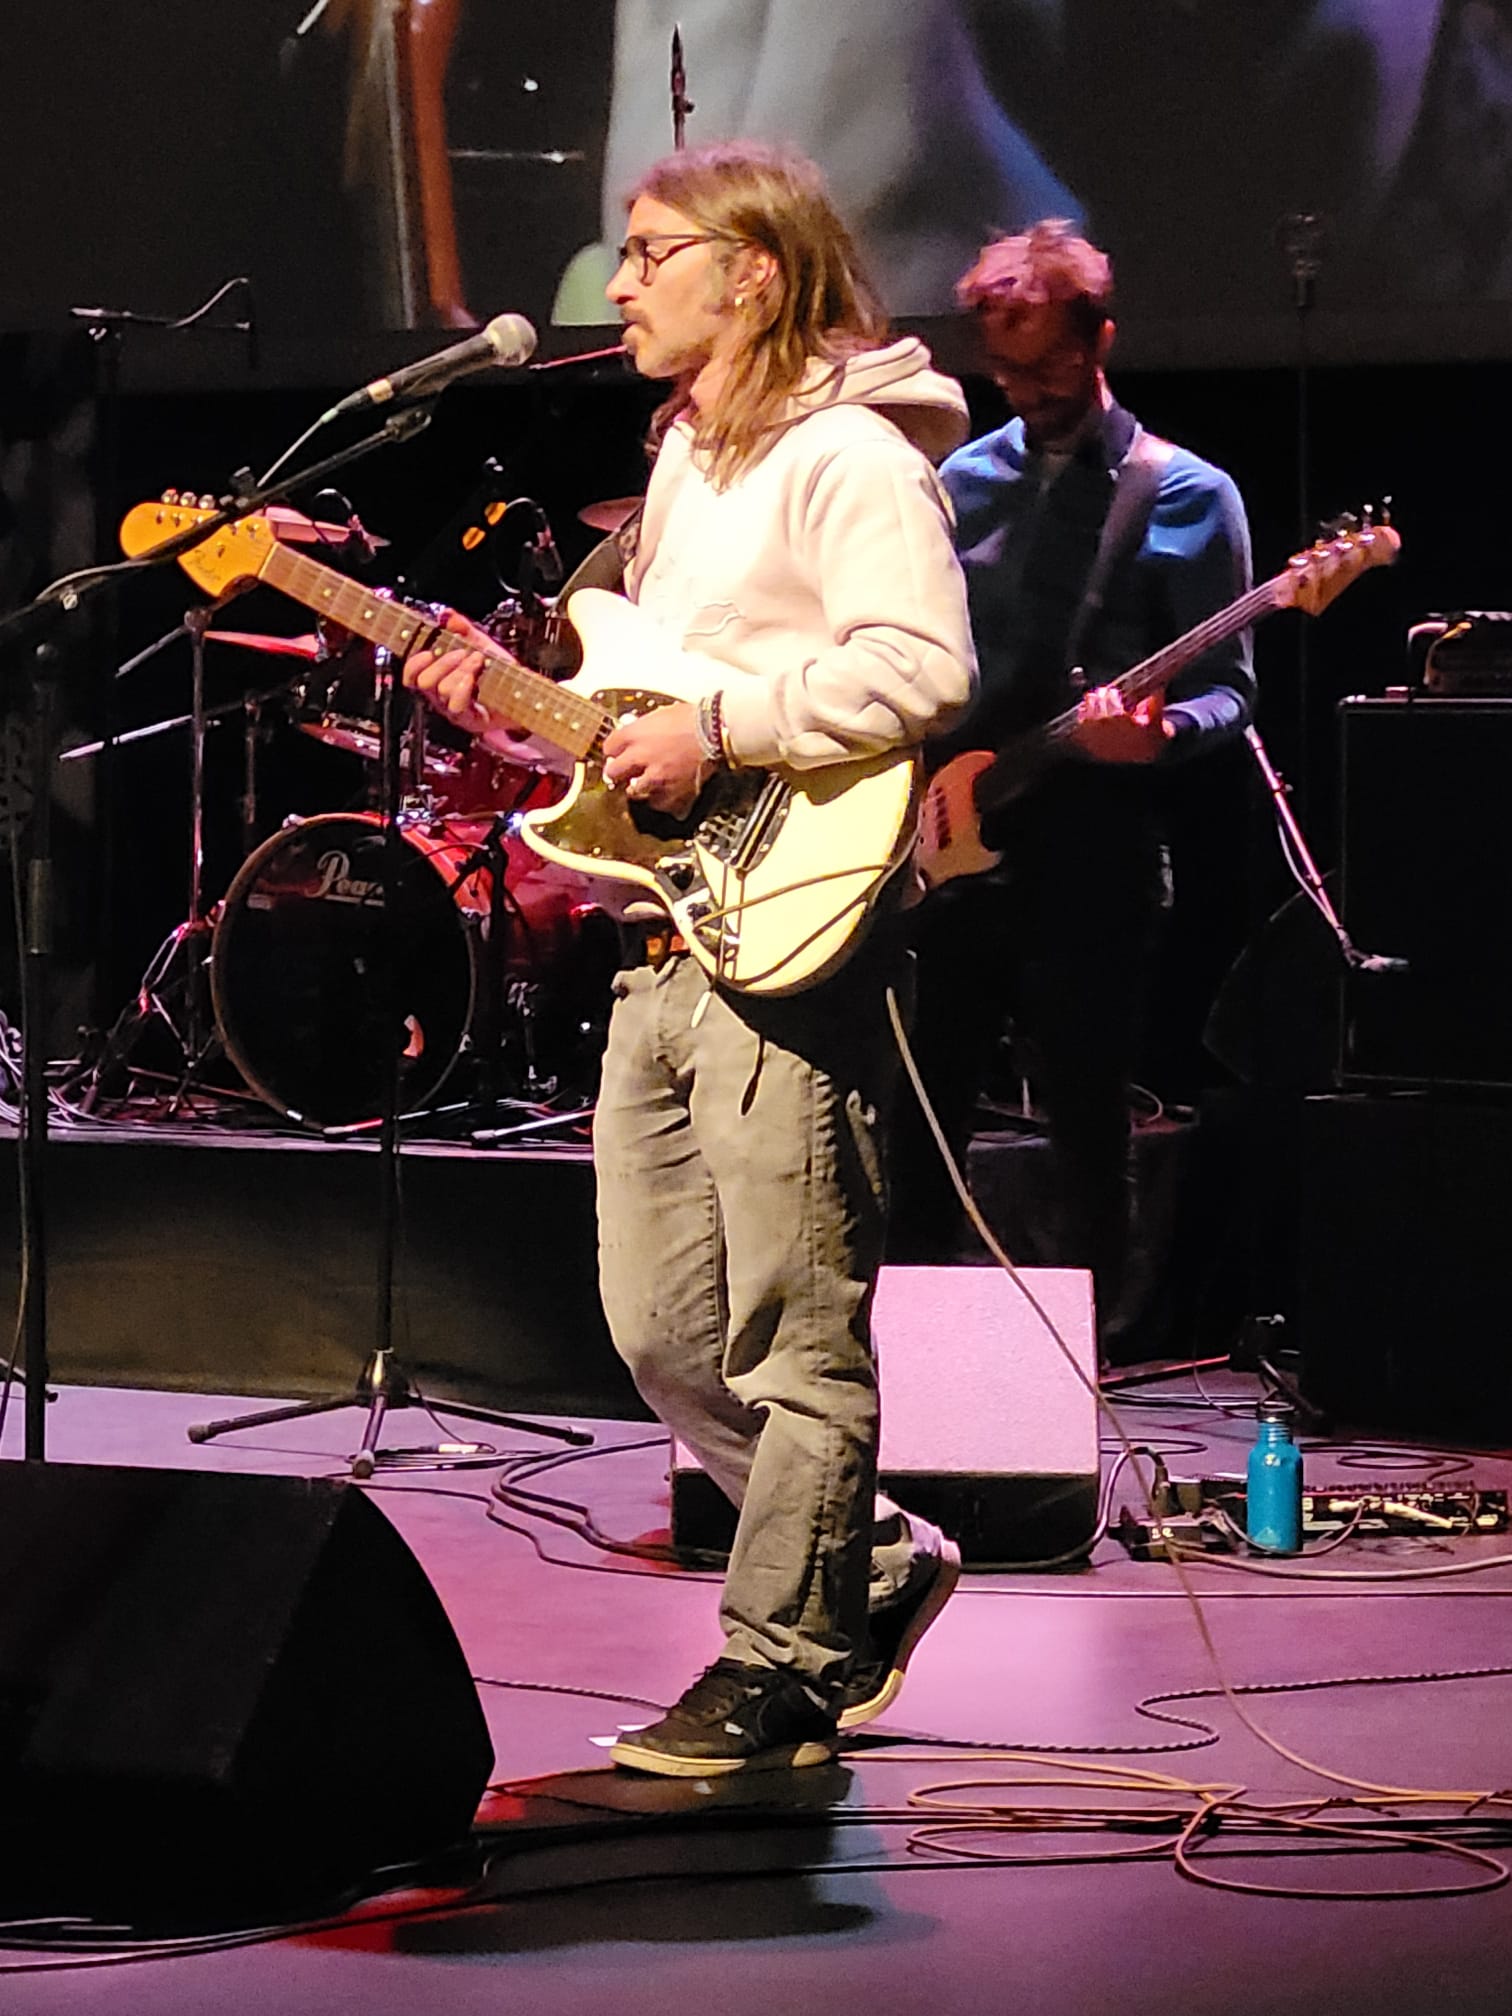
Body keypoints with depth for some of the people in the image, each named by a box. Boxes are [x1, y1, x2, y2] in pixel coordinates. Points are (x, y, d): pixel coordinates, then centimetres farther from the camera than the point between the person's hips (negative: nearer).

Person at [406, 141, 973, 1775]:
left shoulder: (850, 458, -10)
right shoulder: (686, 462, 21)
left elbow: (922, 668, -23)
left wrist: (718, 728, -22)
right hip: (668, 930, 10)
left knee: (791, 1340, -4)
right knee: (661, 1330, 11)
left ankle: (779, 1672, 3)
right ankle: (876, 1567, 25)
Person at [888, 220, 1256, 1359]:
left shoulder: (1188, 498, 0)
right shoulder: (961, 484, 12)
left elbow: (1230, 690, -2)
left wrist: (1156, 732, -23)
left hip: (1093, 850, -4)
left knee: (1088, 1129, 0)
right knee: (919, 1129, 4)